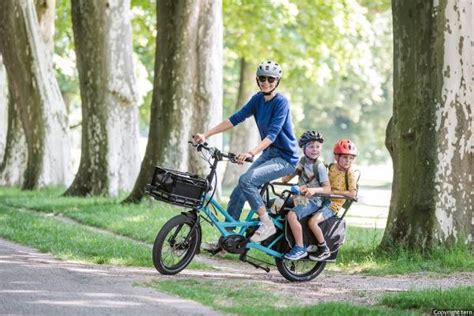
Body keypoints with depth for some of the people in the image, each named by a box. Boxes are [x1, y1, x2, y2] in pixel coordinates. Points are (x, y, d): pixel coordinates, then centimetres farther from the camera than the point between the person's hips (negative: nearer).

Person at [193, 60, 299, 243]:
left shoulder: (281, 102, -18)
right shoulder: (258, 99, 4)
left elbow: (272, 134, -28)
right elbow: (236, 119, 2)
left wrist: (251, 153, -43)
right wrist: (205, 135, -5)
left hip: (285, 158, -8)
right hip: (269, 154, 8)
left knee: (246, 180, -26)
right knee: (238, 194, 0)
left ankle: (267, 224, -16)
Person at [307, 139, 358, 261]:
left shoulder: (350, 173, -8)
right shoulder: (331, 167, 8)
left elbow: (353, 193, -18)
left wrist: (334, 191, -17)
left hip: (333, 205, -7)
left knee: (312, 222, -28)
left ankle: (324, 250, -15)